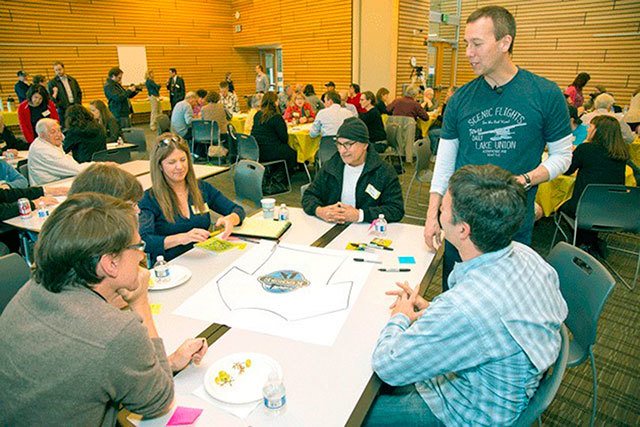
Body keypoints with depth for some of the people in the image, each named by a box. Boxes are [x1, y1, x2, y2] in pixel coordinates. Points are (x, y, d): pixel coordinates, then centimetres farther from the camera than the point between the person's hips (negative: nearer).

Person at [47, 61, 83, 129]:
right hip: (63, 109, -3)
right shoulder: (52, 82, 1)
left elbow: (79, 92, 15)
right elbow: (50, 97, 1)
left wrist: (78, 104, 5)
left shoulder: (72, 80, 12)